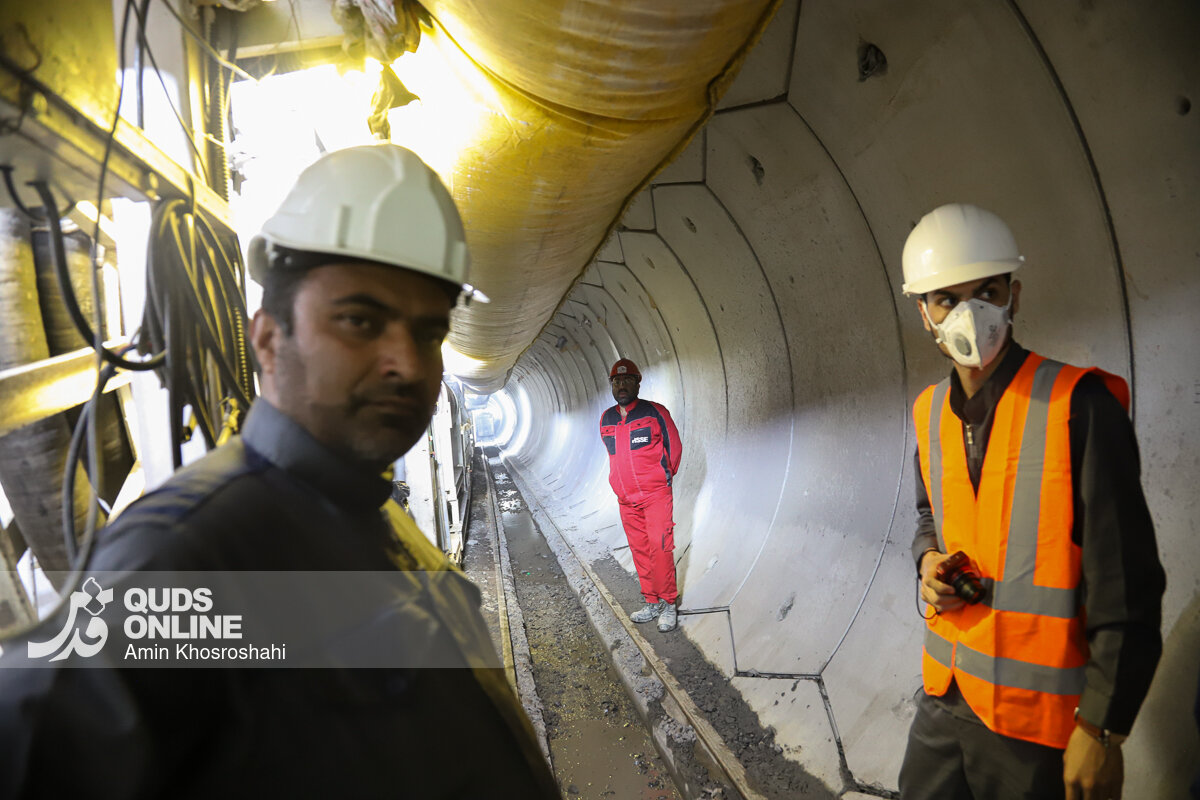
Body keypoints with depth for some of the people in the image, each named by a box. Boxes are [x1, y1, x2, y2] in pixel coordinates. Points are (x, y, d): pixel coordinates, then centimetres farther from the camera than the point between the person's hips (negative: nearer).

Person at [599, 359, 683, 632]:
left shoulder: (655, 412, -6)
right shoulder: (606, 419, 8)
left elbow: (674, 446, 3)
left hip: (656, 494, -5)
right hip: (626, 499, 5)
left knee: (660, 548, -9)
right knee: (639, 550, 9)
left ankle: (668, 604, 4)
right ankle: (652, 603, 19)